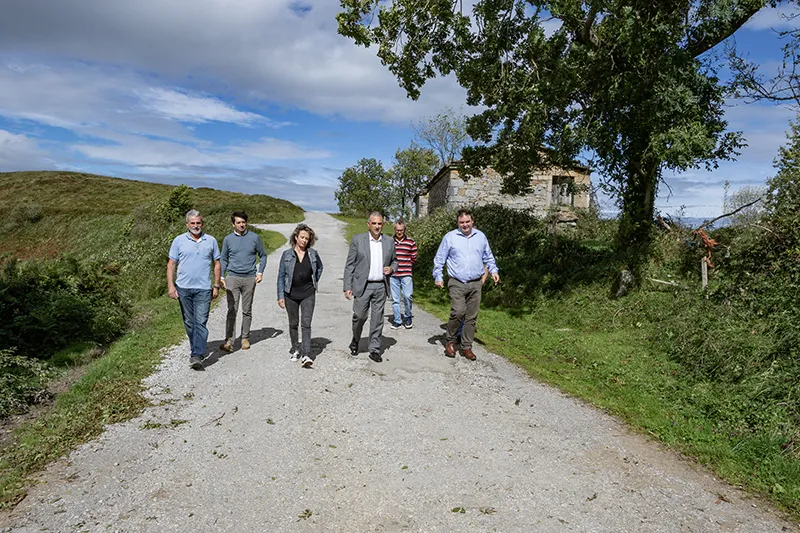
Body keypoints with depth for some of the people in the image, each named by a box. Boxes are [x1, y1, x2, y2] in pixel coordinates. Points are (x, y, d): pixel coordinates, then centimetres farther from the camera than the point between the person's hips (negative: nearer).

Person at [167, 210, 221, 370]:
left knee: (201, 322, -9)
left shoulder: (211, 241, 6)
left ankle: (197, 356, -11)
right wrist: (171, 286, -6)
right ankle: (196, 349, 28)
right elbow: (171, 264, 3)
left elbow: (216, 264, 11)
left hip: (203, 289, -1)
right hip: (183, 288, 1)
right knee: (189, 322, 11)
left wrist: (216, 286, 6)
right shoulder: (179, 241, 4)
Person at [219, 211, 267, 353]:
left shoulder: (254, 237, 2)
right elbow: (224, 259, 13)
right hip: (232, 278, 0)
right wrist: (221, 277, 4)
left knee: (247, 311, 8)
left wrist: (260, 272, 0)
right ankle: (229, 341, -8)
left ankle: (245, 338, 20)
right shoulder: (228, 239, 5)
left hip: (249, 278, 0)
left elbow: (263, 255, 11)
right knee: (232, 310, -8)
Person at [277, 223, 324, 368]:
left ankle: (306, 355, -11)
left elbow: (320, 267, 21)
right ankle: (295, 349, 29)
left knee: (306, 324, -8)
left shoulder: (313, 254, 1)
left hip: (308, 294, 0)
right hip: (291, 295, 1)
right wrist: (280, 296, -4)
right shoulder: (287, 255, -2)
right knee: (293, 323, 13)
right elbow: (281, 276, 0)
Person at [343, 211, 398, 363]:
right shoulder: (358, 240, -1)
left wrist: (391, 268, -4)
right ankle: (355, 341, 28)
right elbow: (349, 265, -1)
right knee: (360, 315, 0)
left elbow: (394, 261, 21)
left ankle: (374, 350, 14)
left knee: (377, 319, 5)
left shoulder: (389, 242, 7)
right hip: (362, 285, -2)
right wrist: (347, 287, -6)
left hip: (381, 286, 2)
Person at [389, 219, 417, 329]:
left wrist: (405, 266, 7)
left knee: (407, 296, -10)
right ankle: (397, 320, 16)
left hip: (406, 274, -2)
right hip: (393, 275, 2)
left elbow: (414, 258, 8)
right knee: (395, 299, 5)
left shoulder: (410, 242, 3)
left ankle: (408, 317, 13)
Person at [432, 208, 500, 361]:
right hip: (457, 283, -3)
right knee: (458, 312, -17)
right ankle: (450, 340, 6)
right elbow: (439, 259, 5)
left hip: (475, 284, 4)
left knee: (471, 317, 6)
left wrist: (493, 271, 7)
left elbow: (488, 257, 21)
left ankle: (466, 347, 17)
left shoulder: (480, 236, 11)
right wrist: (438, 277, -2)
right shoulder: (450, 237, 1)